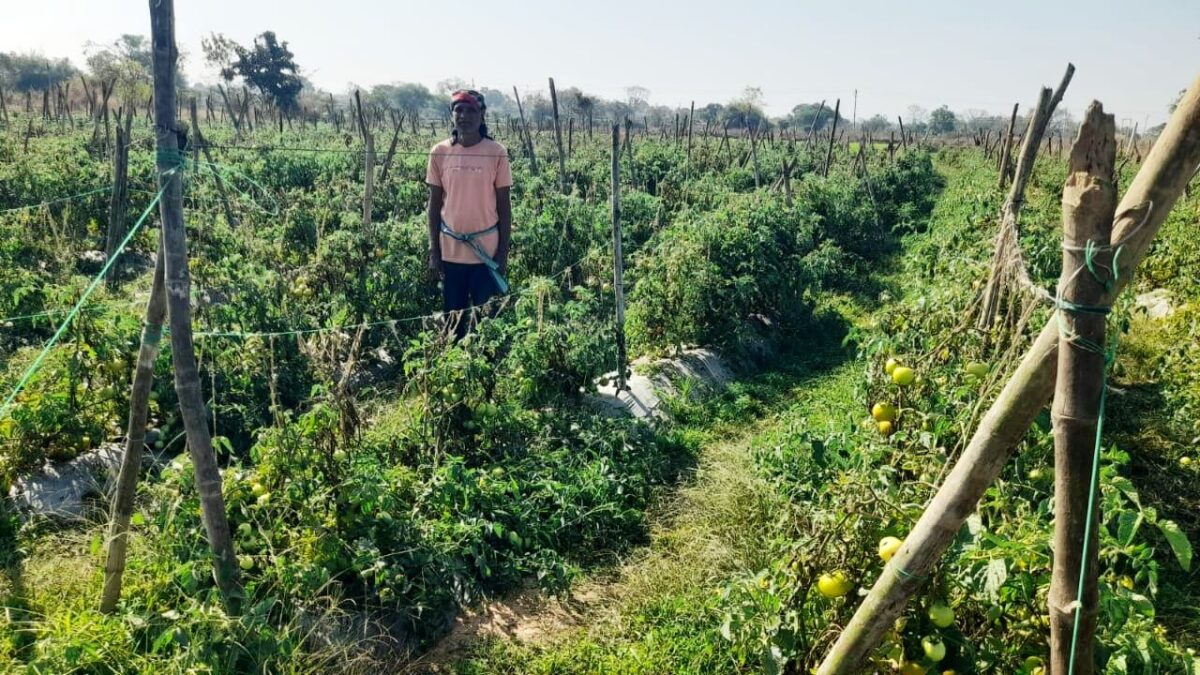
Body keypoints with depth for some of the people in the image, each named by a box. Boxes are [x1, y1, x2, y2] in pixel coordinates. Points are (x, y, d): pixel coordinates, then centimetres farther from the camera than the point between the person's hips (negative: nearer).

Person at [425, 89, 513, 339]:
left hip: (487, 252, -1)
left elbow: (504, 206, -1)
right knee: (453, 319, 10)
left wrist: (503, 253, -3)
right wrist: (433, 251, 2)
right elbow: (435, 204, 5)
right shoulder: (439, 153, 0)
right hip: (450, 252, 2)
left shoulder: (496, 153, -4)